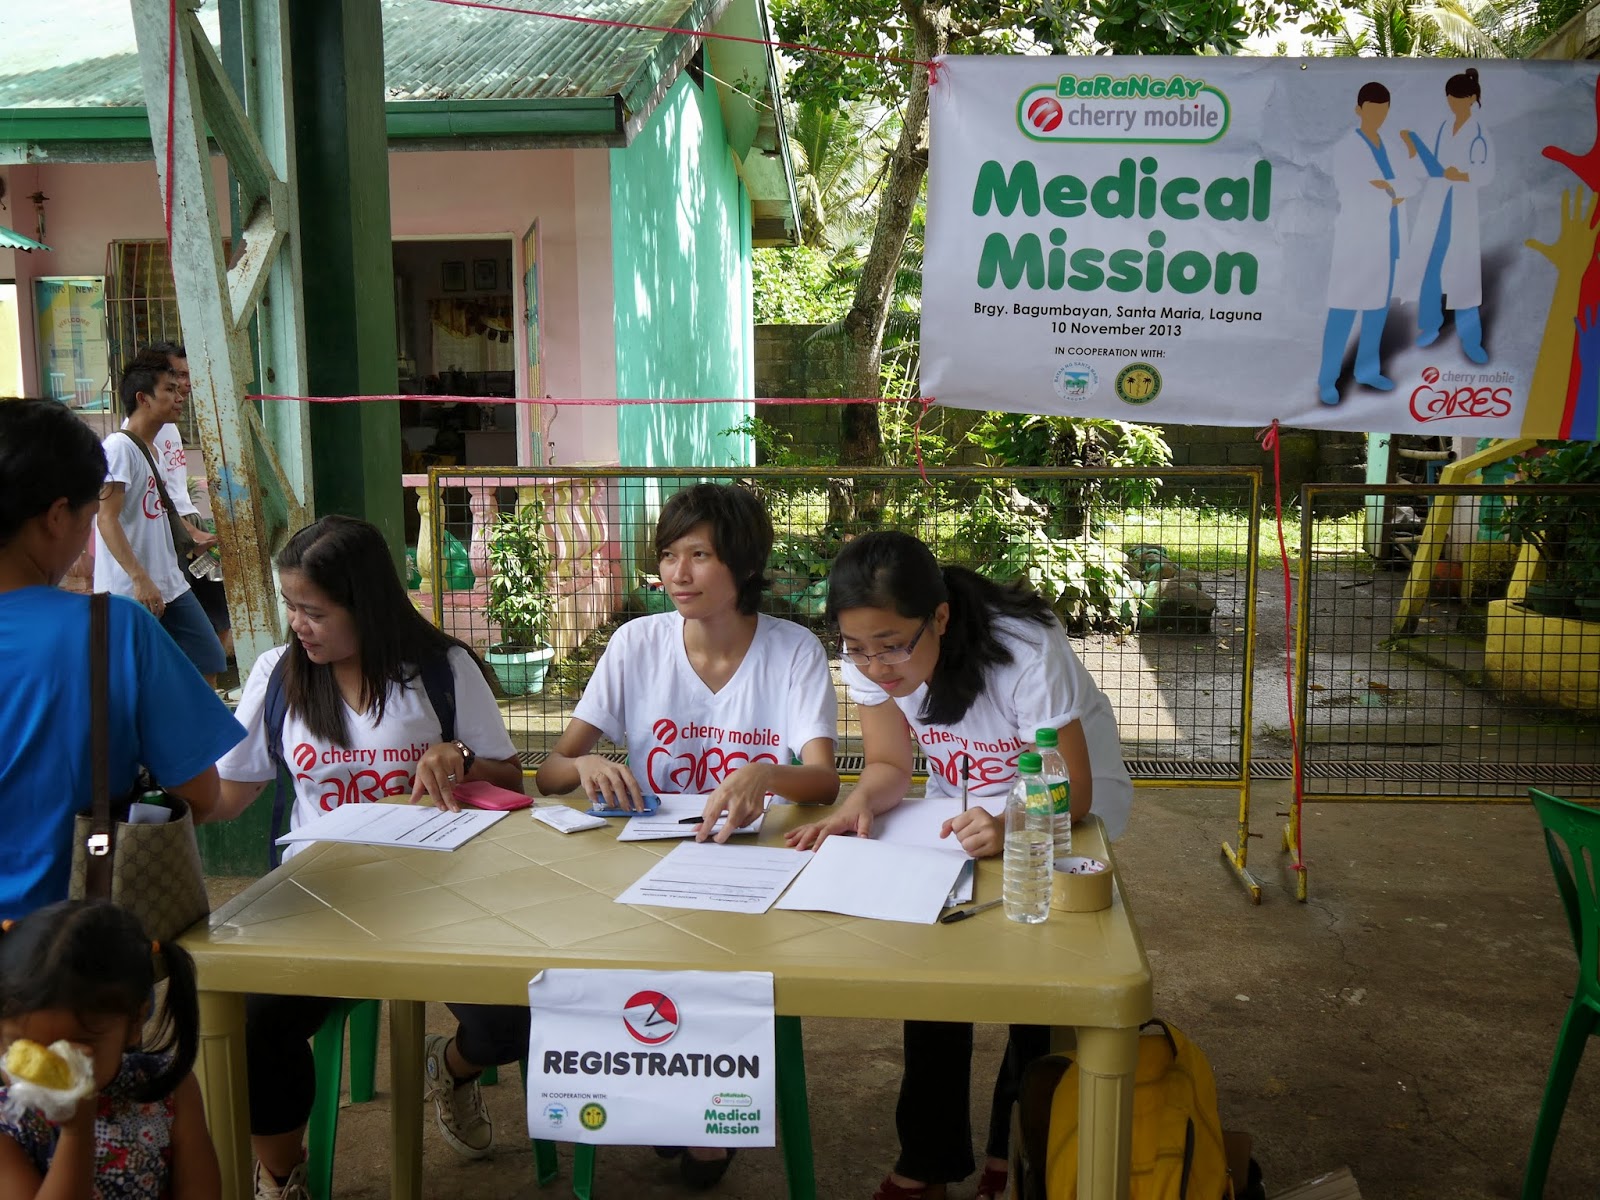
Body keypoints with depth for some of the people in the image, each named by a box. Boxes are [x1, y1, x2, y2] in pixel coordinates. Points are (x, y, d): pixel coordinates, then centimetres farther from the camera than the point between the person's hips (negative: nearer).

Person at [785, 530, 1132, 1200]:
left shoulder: (1025, 650, -33)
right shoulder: (868, 658, -19)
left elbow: (1069, 792, -29)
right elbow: (890, 765, -9)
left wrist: (1011, 827, -50)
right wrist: (857, 806, -31)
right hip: (963, 802, 4)